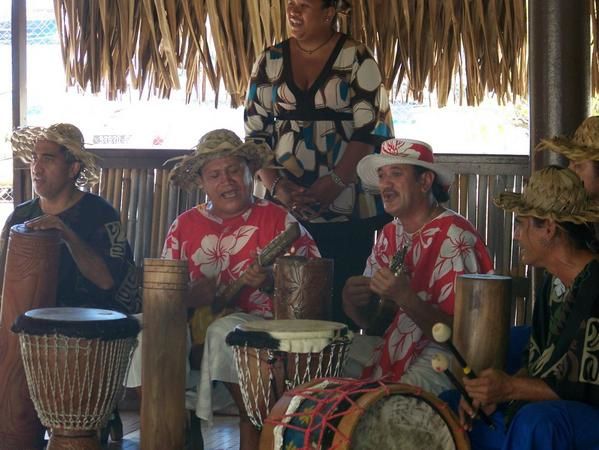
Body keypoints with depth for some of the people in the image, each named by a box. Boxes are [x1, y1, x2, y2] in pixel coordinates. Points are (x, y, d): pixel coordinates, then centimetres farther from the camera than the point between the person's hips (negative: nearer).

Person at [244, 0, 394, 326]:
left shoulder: (357, 59, 1)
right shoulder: (270, 62, 11)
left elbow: (373, 129, -5)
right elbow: (255, 133, 10)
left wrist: (334, 183, -16)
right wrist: (276, 185, -6)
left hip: (348, 212, -3)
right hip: (284, 210, 3)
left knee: (342, 302, -7)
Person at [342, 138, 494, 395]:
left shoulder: (453, 236, -16)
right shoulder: (390, 234, 8)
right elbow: (368, 320, 11)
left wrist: (404, 297, -31)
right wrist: (351, 298, -11)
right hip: (393, 343, 7)